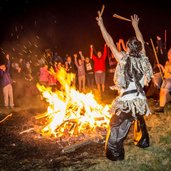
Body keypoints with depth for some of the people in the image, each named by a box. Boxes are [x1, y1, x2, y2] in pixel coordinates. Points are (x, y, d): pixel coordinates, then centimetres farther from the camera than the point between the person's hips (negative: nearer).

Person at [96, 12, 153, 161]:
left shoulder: (124, 59, -16)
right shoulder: (143, 59, -4)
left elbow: (110, 43, -12)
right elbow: (142, 42, 12)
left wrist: (101, 24, -4)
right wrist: (135, 26, 24)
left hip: (126, 101, -6)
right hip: (140, 99, 6)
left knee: (117, 127, 5)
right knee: (139, 121, 31)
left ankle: (115, 154, 8)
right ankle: (143, 142, 47)